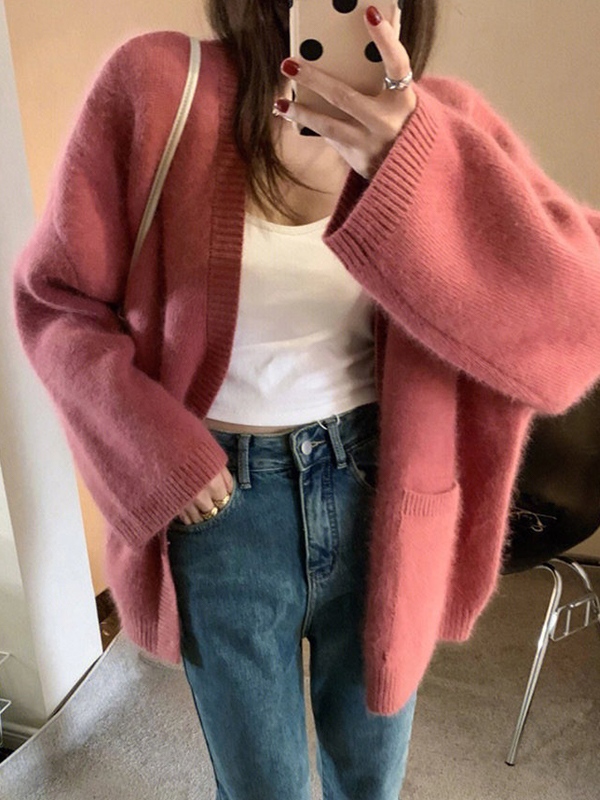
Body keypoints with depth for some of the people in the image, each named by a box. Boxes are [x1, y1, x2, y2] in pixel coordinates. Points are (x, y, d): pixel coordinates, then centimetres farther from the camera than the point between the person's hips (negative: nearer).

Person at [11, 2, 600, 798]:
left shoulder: (436, 121, -6)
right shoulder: (155, 87, -10)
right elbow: (57, 297, -1)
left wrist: (416, 168, -33)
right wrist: (155, 452, -13)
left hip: (382, 497, 2)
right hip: (221, 504, -1)